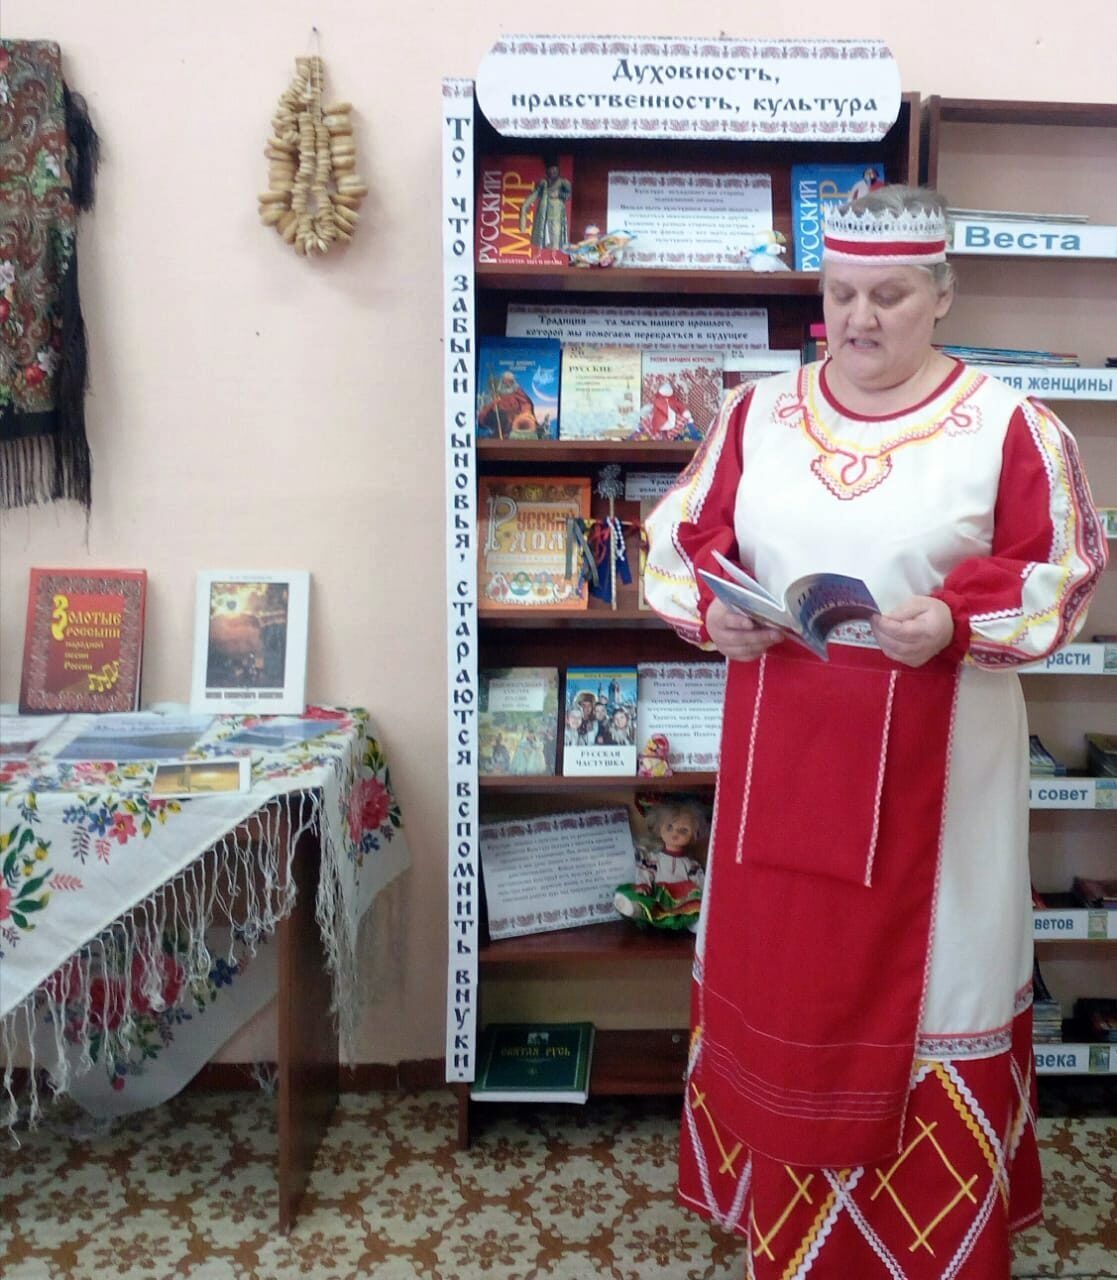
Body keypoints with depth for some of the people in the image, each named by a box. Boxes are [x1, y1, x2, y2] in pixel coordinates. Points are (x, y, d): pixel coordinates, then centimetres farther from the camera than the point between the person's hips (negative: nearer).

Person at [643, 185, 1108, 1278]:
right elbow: (677, 538, 9)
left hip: (934, 766, -3)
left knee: (928, 974, 9)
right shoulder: (756, 414, 5)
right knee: (776, 969, 13)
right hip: (780, 756, 3)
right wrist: (709, 605, -11)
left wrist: (956, 622, -21)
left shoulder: (1009, 427, -5)